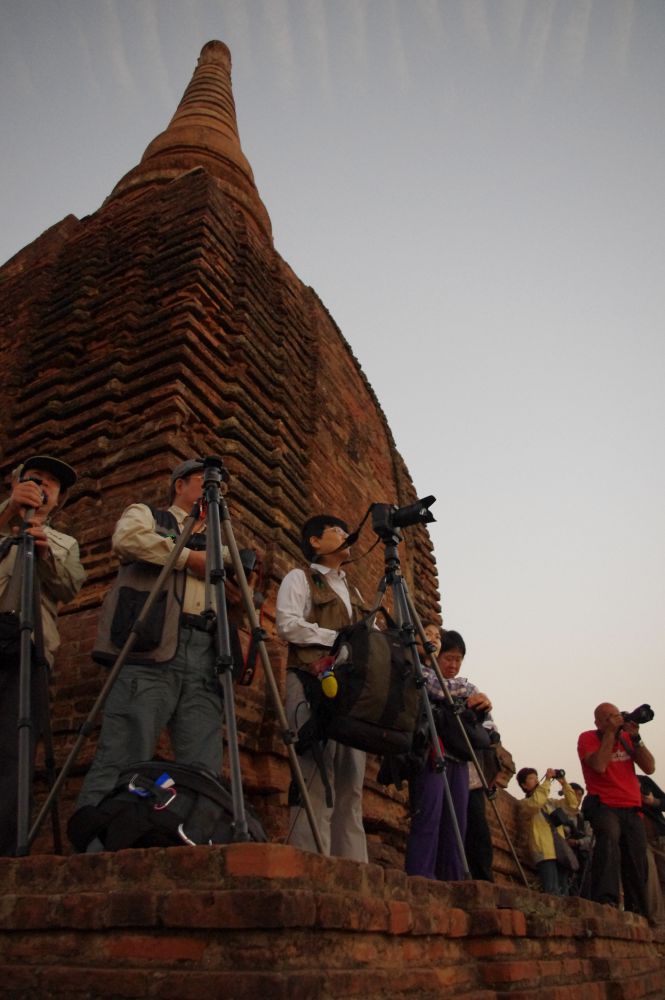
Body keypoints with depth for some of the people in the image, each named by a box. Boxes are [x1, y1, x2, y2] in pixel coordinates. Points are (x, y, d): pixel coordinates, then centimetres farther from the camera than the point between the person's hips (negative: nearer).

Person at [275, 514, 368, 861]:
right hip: (312, 683, -6)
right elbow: (287, 624, -7)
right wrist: (339, 638, -8)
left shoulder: (354, 593, 29)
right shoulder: (299, 578, 8)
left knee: (350, 786, 2)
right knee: (317, 780, -13)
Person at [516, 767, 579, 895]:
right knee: (553, 894, -20)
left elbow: (573, 806, 17)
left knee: (563, 893, 3)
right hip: (545, 853, -6)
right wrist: (547, 780, -13)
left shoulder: (551, 802, 26)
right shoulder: (525, 803, 6)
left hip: (561, 852, 6)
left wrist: (564, 783, 9)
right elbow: (536, 803, -17)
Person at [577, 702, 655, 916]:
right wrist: (610, 732, -17)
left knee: (637, 866, 8)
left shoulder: (626, 738, 10)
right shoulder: (588, 738, -4)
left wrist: (635, 738, -10)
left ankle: (638, 915, 25)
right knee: (609, 837, -35)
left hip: (632, 810, 6)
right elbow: (599, 765, -21)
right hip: (604, 806, -5)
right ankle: (606, 899, -40)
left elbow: (650, 768, 1)